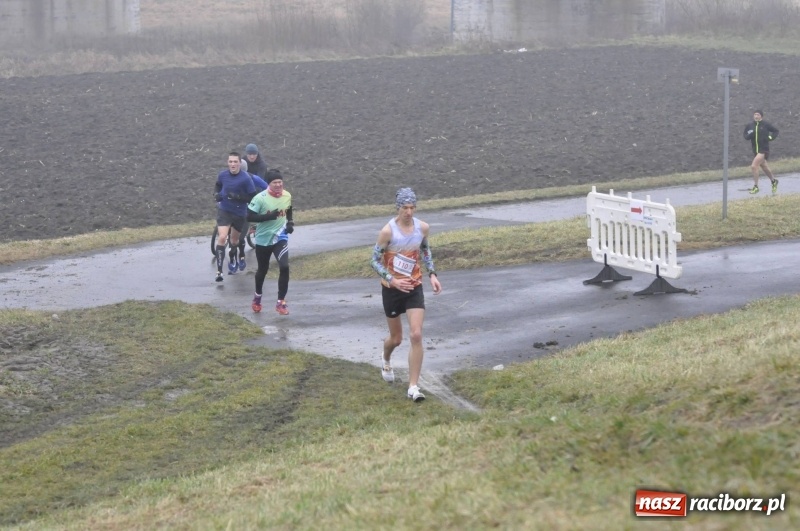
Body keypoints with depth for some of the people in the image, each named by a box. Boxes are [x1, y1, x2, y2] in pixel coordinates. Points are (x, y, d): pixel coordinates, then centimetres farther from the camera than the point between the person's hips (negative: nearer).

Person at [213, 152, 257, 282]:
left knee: (234, 240, 19)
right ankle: (219, 271, -17)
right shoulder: (223, 175, -8)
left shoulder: (246, 178, -18)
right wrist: (216, 194, -5)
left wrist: (237, 197, -27)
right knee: (222, 238, -17)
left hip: (239, 213, 0)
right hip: (224, 211, 0)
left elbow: (253, 197, -15)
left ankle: (232, 260, 51)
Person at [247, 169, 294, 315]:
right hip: (263, 239, -2)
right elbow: (249, 217, -20)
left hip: (280, 238, 2)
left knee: (284, 267, -18)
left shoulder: (287, 196, -3)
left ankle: (281, 302, -7)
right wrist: (268, 216, -29)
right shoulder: (260, 198, -18)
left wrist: (290, 222, 0)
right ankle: (257, 296, 46)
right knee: (262, 270, 16)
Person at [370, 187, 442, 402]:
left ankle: (413, 386, -8)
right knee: (396, 338, 12)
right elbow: (375, 261, -12)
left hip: (414, 287, 2)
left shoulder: (423, 228, -4)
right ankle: (386, 360, 50)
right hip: (392, 289, -2)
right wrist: (392, 280, -23)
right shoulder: (388, 231, -18)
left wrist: (432, 274, 6)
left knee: (416, 335, -13)